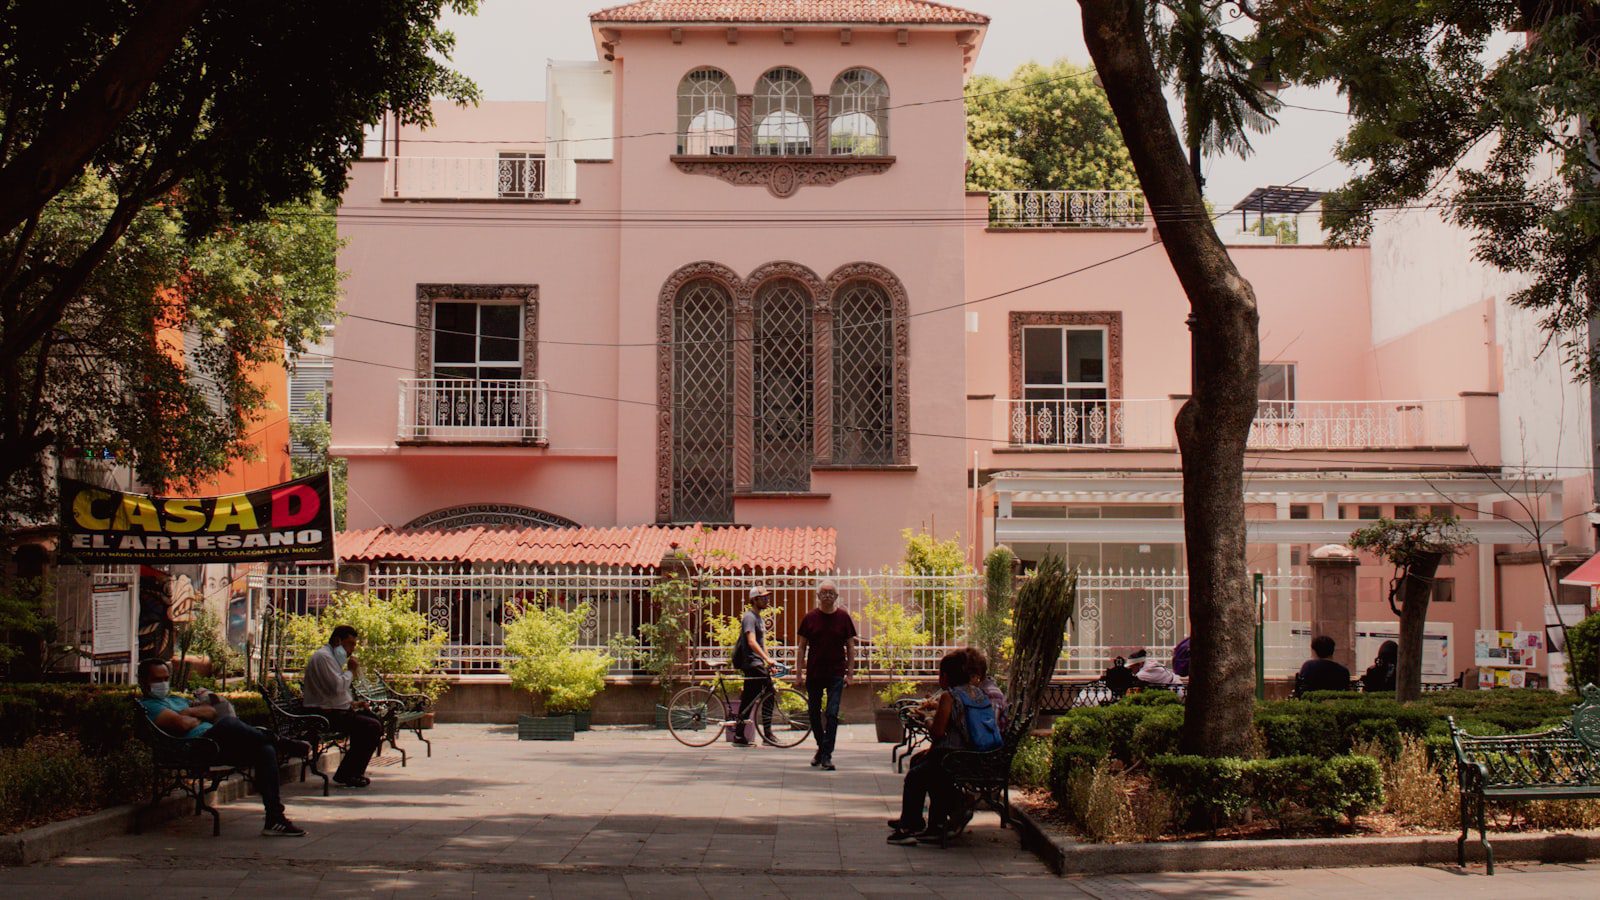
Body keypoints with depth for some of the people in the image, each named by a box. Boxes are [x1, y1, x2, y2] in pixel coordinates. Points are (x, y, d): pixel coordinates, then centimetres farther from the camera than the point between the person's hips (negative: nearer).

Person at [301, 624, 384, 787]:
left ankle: (354, 772, 11)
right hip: (324, 714, -11)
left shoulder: (332, 657, 22)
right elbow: (337, 687, -25)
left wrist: (352, 704, 15)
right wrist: (350, 671, -9)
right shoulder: (323, 656, -14)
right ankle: (345, 776, -13)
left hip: (333, 710, 11)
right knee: (372, 728, -20)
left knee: (376, 722, 9)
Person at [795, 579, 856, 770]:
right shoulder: (810, 618, 3)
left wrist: (849, 674, -1)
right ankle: (821, 747, 32)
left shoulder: (843, 617, 2)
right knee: (814, 713, 10)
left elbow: (851, 647, 6)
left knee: (832, 714, -7)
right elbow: (802, 647, 7)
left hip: (836, 674, -1)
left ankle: (826, 755, -5)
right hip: (814, 674, 2)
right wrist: (798, 673, 1)